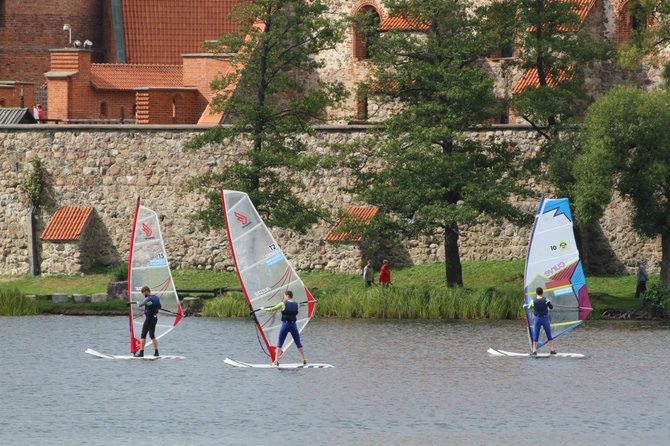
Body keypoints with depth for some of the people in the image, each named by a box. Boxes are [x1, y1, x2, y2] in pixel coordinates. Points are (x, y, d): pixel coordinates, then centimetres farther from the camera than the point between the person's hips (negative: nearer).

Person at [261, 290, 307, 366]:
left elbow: (272, 309, 5)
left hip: (285, 324, -3)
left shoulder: (283, 304, -2)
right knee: (298, 344, 9)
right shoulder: (296, 304, 8)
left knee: (279, 344, 5)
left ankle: (276, 361, -2)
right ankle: (304, 361, 5)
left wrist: (264, 309, 24)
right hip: (293, 325, 3)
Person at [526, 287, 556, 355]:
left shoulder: (533, 301, -8)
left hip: (537, 319, 0)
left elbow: (529, 307, 9)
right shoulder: (546, 299, -9)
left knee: (535, 335, 7)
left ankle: (534, 350, 3)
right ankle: (552, 350, 6)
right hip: (545, 318, 0)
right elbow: (551, 307, 1)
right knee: (549, 335, 8)